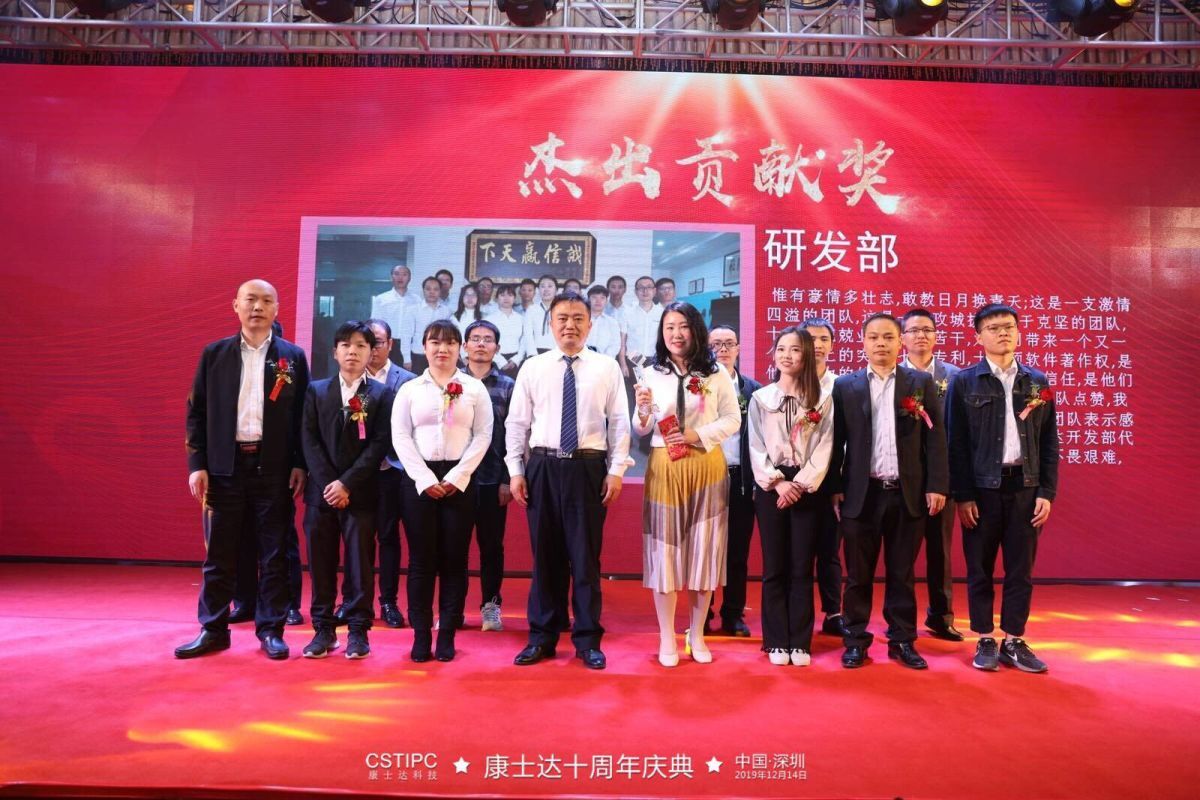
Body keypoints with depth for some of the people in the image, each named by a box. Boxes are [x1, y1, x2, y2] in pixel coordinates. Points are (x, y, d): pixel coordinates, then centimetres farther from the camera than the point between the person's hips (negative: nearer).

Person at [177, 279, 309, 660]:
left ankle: (271, 630, 16)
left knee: (274, 553, 5)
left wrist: (300, 464, -3)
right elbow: (196, 412, 6)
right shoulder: (214, 354, 7)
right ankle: (213, 630, 18)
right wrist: (196, 464, -1)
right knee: (218, 553, 7)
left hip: (274, 468, -1)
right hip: (224, 466, 1)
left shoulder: (293, 357, 5)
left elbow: (302, 415, 4)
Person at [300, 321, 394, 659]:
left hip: (361, 492, -2)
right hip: (321, 490, 2)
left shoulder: (382, 394, 4)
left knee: (359, 563, 0)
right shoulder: (316, 390, 11)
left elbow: (379, 444, -5)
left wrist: (347, 483, -13)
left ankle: (358, 631, 8)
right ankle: (323, 629, 15)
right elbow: (310, 441, 3)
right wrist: (327, 483, -9)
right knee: (320, 562, 5)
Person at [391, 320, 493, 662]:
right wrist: (425, 479, -9)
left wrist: (456, 477, -9)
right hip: (419, 480, 0)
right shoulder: (409, 389, 8)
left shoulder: (475, 388, 6)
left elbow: (483, 436, 0)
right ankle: (421, 634, 11)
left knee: (454, 558, 3)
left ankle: (447, 635, 11)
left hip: (459, 481, 0)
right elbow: (400, 437, 1)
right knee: (421, 559, 3)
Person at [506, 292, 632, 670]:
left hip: (588, 468, -1)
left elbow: (619, 423, 2)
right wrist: (516, 471, 1)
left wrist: (616, 471, -5)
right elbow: (517, 423, 7)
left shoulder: (607, 368, 4)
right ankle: (542, 636, 22)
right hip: (543, 468, 1)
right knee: (545, 554, 9)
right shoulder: (532, 368, 6)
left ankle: (588, 640, 18)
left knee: (586, 555, 5)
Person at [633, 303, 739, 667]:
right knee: (665, 547, 2)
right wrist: (644, 411, -16)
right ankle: (667, 639, 13)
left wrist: (698, 435, -13)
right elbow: (641, 431, 5)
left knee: (704, 547, 6)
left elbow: (733, 420, 0)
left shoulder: (717, 374, 3)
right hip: (664, 468, 0)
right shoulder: (651, 374, 4)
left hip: (707, 467, 0)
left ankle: (697, 634, 21)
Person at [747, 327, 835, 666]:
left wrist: (800, 484, -11)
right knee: (774, 568, 4)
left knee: (802, 568, 3)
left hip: (807, 488, 0)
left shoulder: (822, 398, 5)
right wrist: (778, 482, -11)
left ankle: (800, 643, 12)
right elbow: (756, 448, 1)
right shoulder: (760, 398, 6)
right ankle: (777, 642, 12)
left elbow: (824, 447, -2)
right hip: (771, 487, 0)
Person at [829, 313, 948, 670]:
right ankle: (856, 641, 17)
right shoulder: (845, 386, 5)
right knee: (858, 574, 7)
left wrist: (936, 485, -4)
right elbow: (837, 441, 4)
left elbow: (934, 437, 2)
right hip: (861, 493, 0)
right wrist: (835, 487, -1)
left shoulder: (921, 382, 6)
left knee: (902, 574, 10)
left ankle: (902, 641, 21)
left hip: (907, 493, 0)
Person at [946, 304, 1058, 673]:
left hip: (1025, 486, 3)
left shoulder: (1038, 383, 9)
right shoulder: (964, 382, -1)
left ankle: (1014, 641, 20)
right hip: (982, 487, -2)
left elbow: (1050, 443, 9)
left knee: (1021, 569, 8)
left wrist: (1046, 492, 0)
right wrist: (963, 495, -8)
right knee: (980, 568, 5)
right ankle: (985, 642, 17)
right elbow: (956, 443, -3)